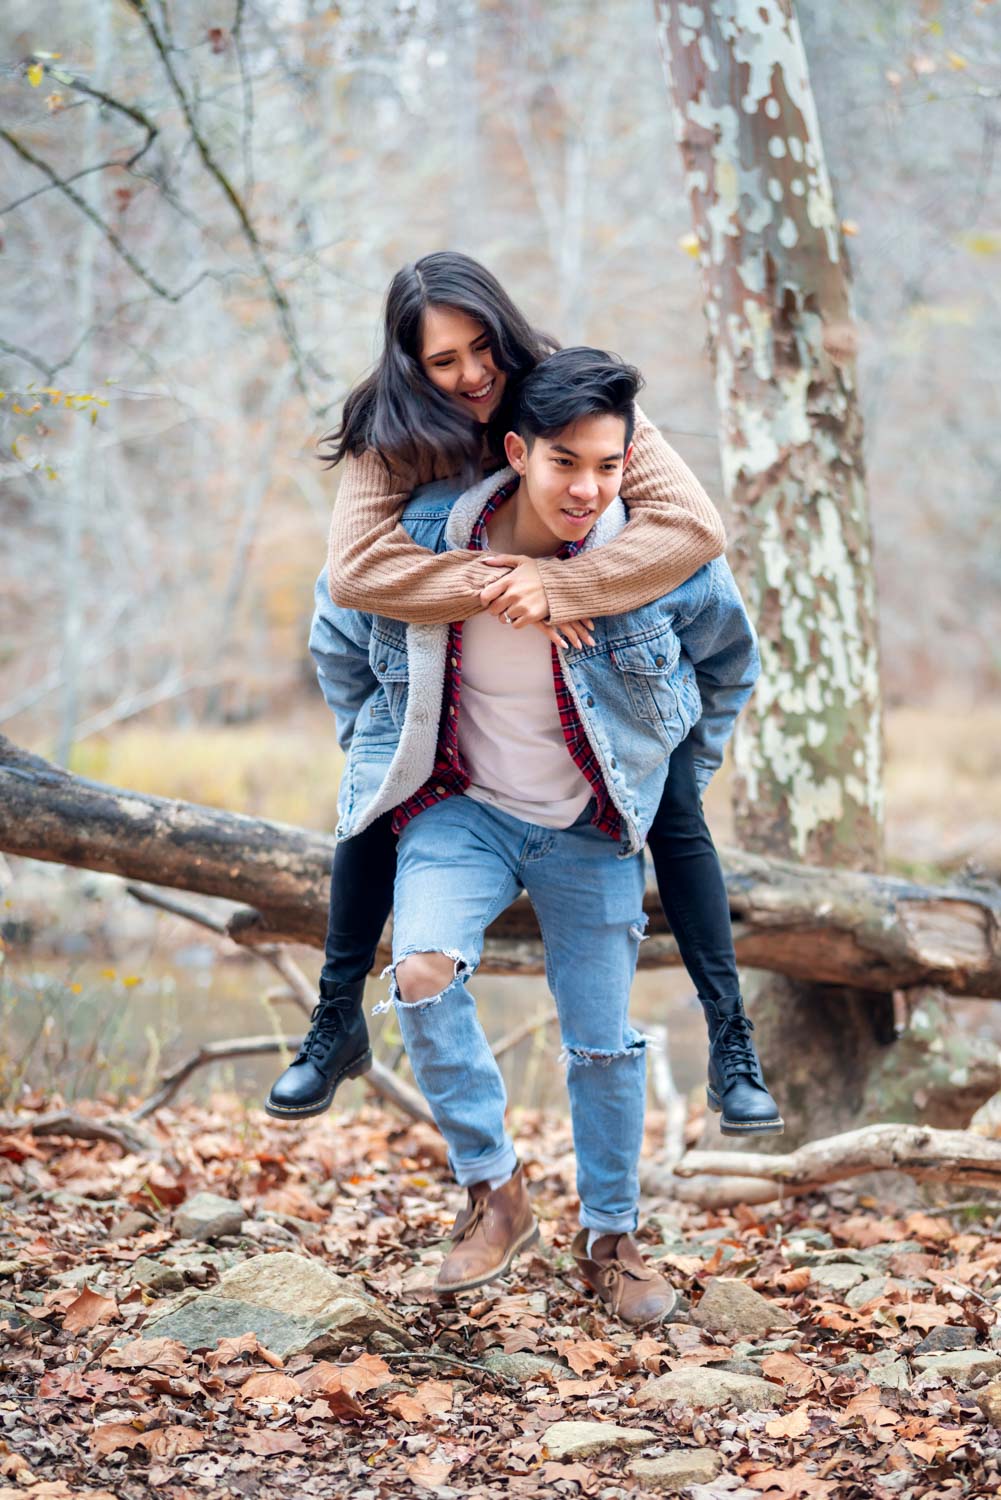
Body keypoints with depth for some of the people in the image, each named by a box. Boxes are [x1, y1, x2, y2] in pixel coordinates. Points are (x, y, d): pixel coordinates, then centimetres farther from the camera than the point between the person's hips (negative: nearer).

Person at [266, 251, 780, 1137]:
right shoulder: (390, 436, -23)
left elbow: (695, 526, -38)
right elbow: (354, 568, -39)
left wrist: (559, 583, -48)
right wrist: (496, 588, -47)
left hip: (600, 646, -1)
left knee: (675, 812, -11)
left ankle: (732, 1045, 0)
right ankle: (338, 1026, 10)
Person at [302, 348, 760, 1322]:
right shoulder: (424, 539, -17)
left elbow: (730, 658, 7)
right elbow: (336, 638, 6)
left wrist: (687, 766, 11)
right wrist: (377, 751, 9)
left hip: (593, 830, 1)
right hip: (461, 810, -1)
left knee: (606, 1043, 5)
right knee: (422, 973, -27)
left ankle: (609, 1240, 27)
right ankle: (492, 1190, -8)